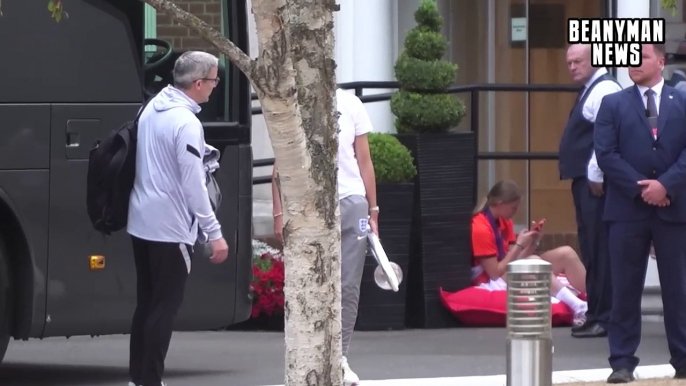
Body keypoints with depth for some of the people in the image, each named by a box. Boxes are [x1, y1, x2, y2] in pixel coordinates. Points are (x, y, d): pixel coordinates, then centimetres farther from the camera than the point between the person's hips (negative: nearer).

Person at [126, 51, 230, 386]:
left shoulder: (152, 108, 7)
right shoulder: (186, 123, -19)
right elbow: (193, 185, -21)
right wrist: (214, 233, -17)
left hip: (142, 221, 9)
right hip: (170, 227, -9)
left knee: (146, 302, 15)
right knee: (165, 307, -3)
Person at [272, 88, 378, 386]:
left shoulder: (351, 105, 7)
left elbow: (364, 161, 11)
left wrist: (373, 210, 7)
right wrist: (279, 213, -3)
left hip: (351, 202, 1)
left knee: (348, 288, 1)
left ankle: (340, 357, 7)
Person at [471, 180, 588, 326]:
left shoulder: (504, 222, 11)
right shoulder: (480, 228, -17)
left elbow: (514, 260, 4)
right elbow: (495, 273, -19)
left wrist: (533, 243, -10)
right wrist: (519, 245, -18)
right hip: (492, 283, -9)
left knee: (566, 254, -8)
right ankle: (580, 309, -51)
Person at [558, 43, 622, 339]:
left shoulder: (604, 90, -13)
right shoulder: (589, 90, 19)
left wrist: (596, 176, -22)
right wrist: (588, 176, 18)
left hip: (595, 184, -11)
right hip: (586, 181, 11)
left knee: (598, 251, -8)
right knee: (592, 251, 14)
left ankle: (602, 317, -7)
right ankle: (597, 314, 19)